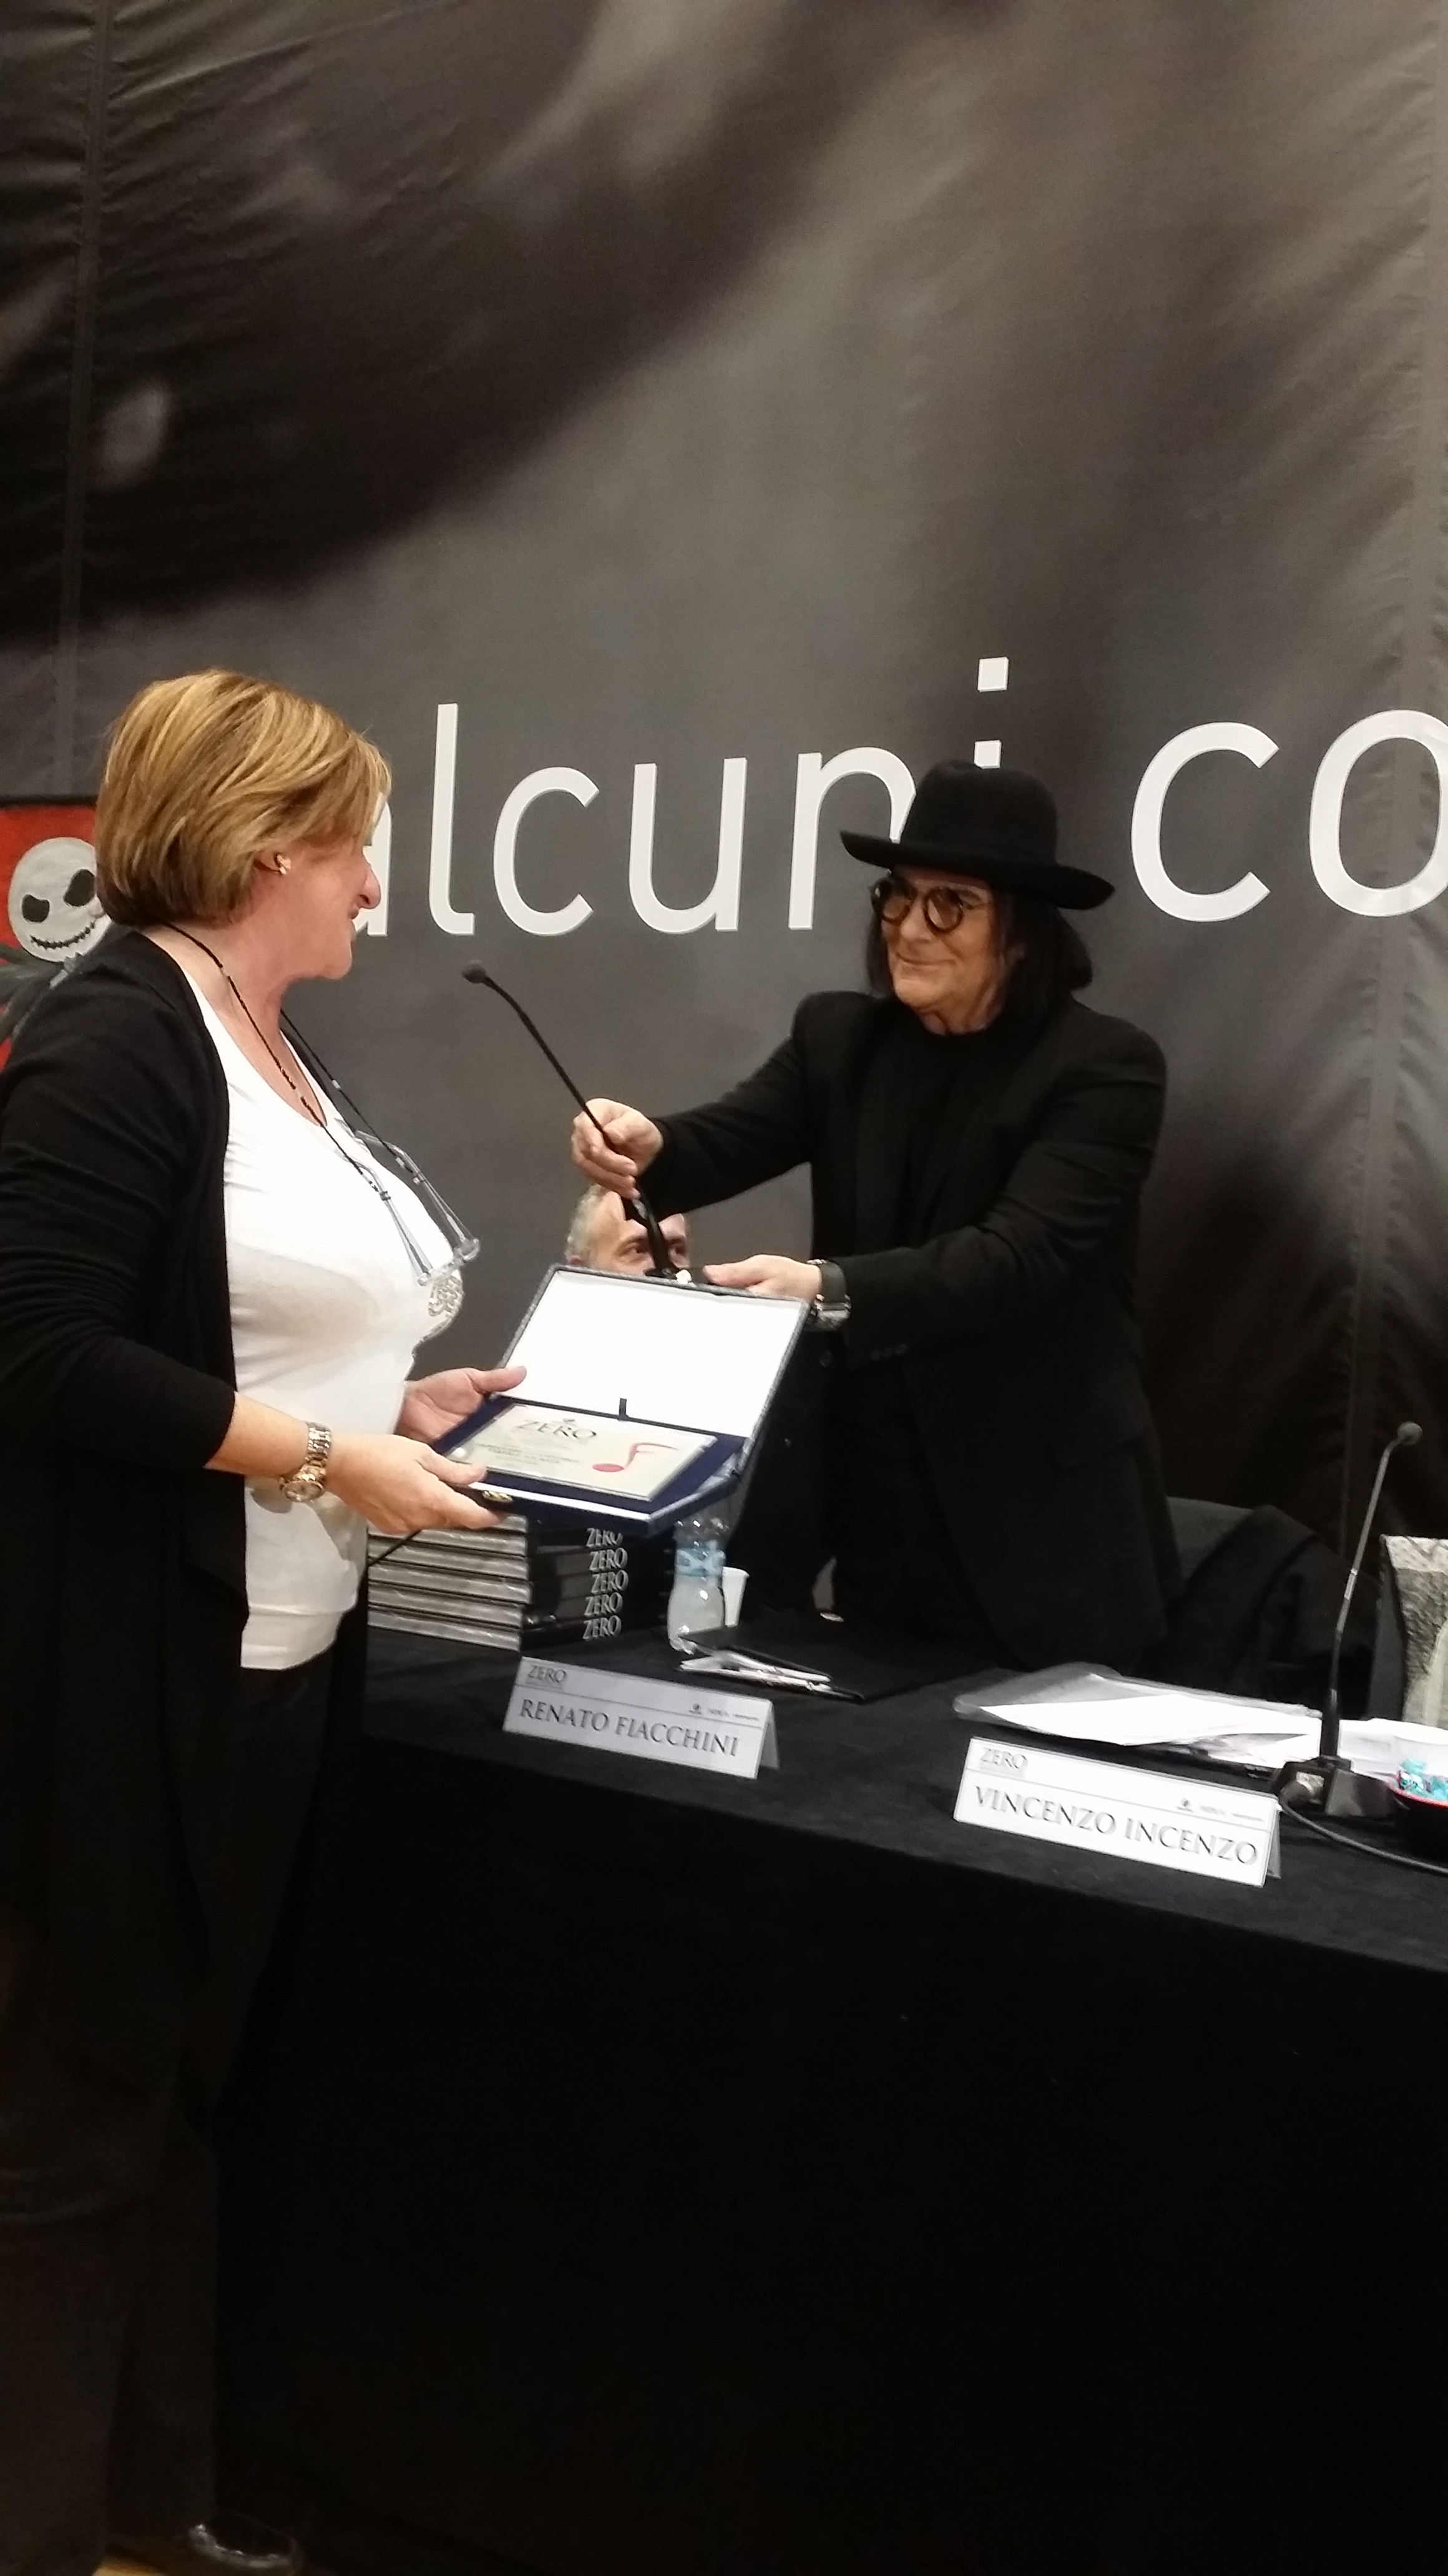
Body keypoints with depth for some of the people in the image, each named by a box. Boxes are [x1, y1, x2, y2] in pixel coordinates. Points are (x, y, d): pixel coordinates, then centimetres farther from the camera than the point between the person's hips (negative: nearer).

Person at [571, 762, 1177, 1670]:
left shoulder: (1104, 1067, -11)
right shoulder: (839, 1037, 5)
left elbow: (1016, 1256, -24)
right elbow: (729, 1140, -10)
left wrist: (829, 1288, -37)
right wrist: (648, 1147, -32)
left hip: (1035, 1524, -4)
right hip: (866, 1500, 5)